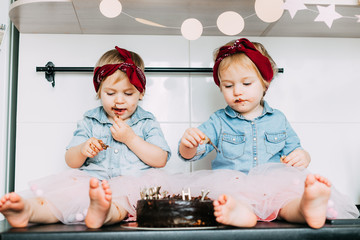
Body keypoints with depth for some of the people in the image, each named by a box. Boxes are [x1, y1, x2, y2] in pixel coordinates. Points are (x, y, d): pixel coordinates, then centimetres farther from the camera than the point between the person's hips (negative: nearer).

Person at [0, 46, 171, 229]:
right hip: (91, 178, 2)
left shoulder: (147, 123, 13)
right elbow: (71, 162, 15)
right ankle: (27, 209, -54)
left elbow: (160, 160, 1)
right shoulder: (90, 121, 18)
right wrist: (82, 150, -9)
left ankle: (107, 211, -69)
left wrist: (130, 138, -6)